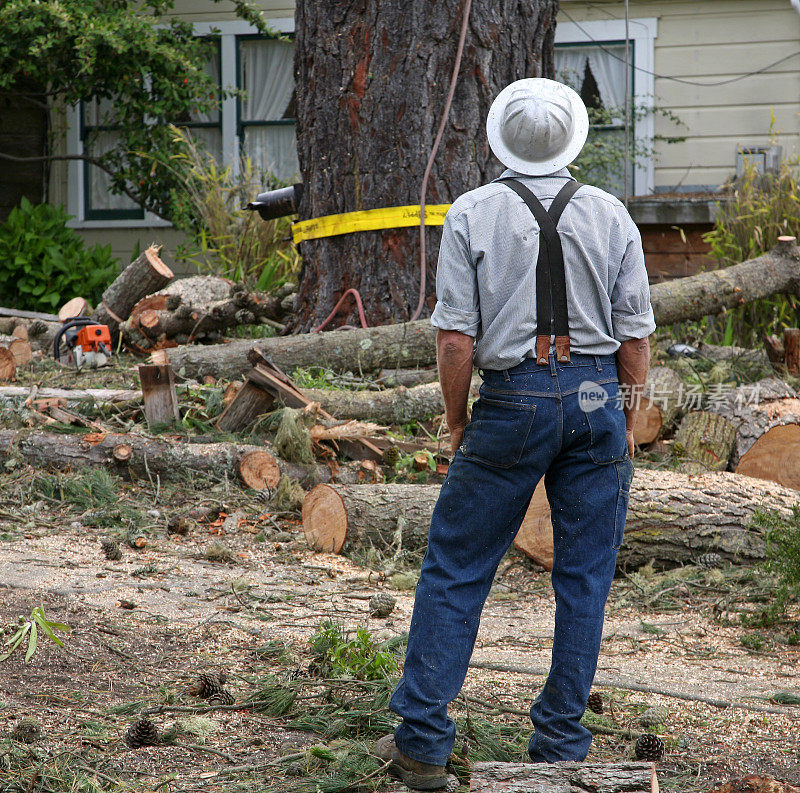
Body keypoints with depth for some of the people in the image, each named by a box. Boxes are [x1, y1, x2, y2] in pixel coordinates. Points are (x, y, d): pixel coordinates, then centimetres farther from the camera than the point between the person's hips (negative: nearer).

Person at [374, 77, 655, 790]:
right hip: (597, 396, 2)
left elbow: (456, 338, -6)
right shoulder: (610, 215, 4)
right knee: (585, 577, 8)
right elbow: (636, 335, 3)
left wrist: (457, 420, 6)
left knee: (456, 570, 6)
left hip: (513, 400, -2)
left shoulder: (472, 215, -2)